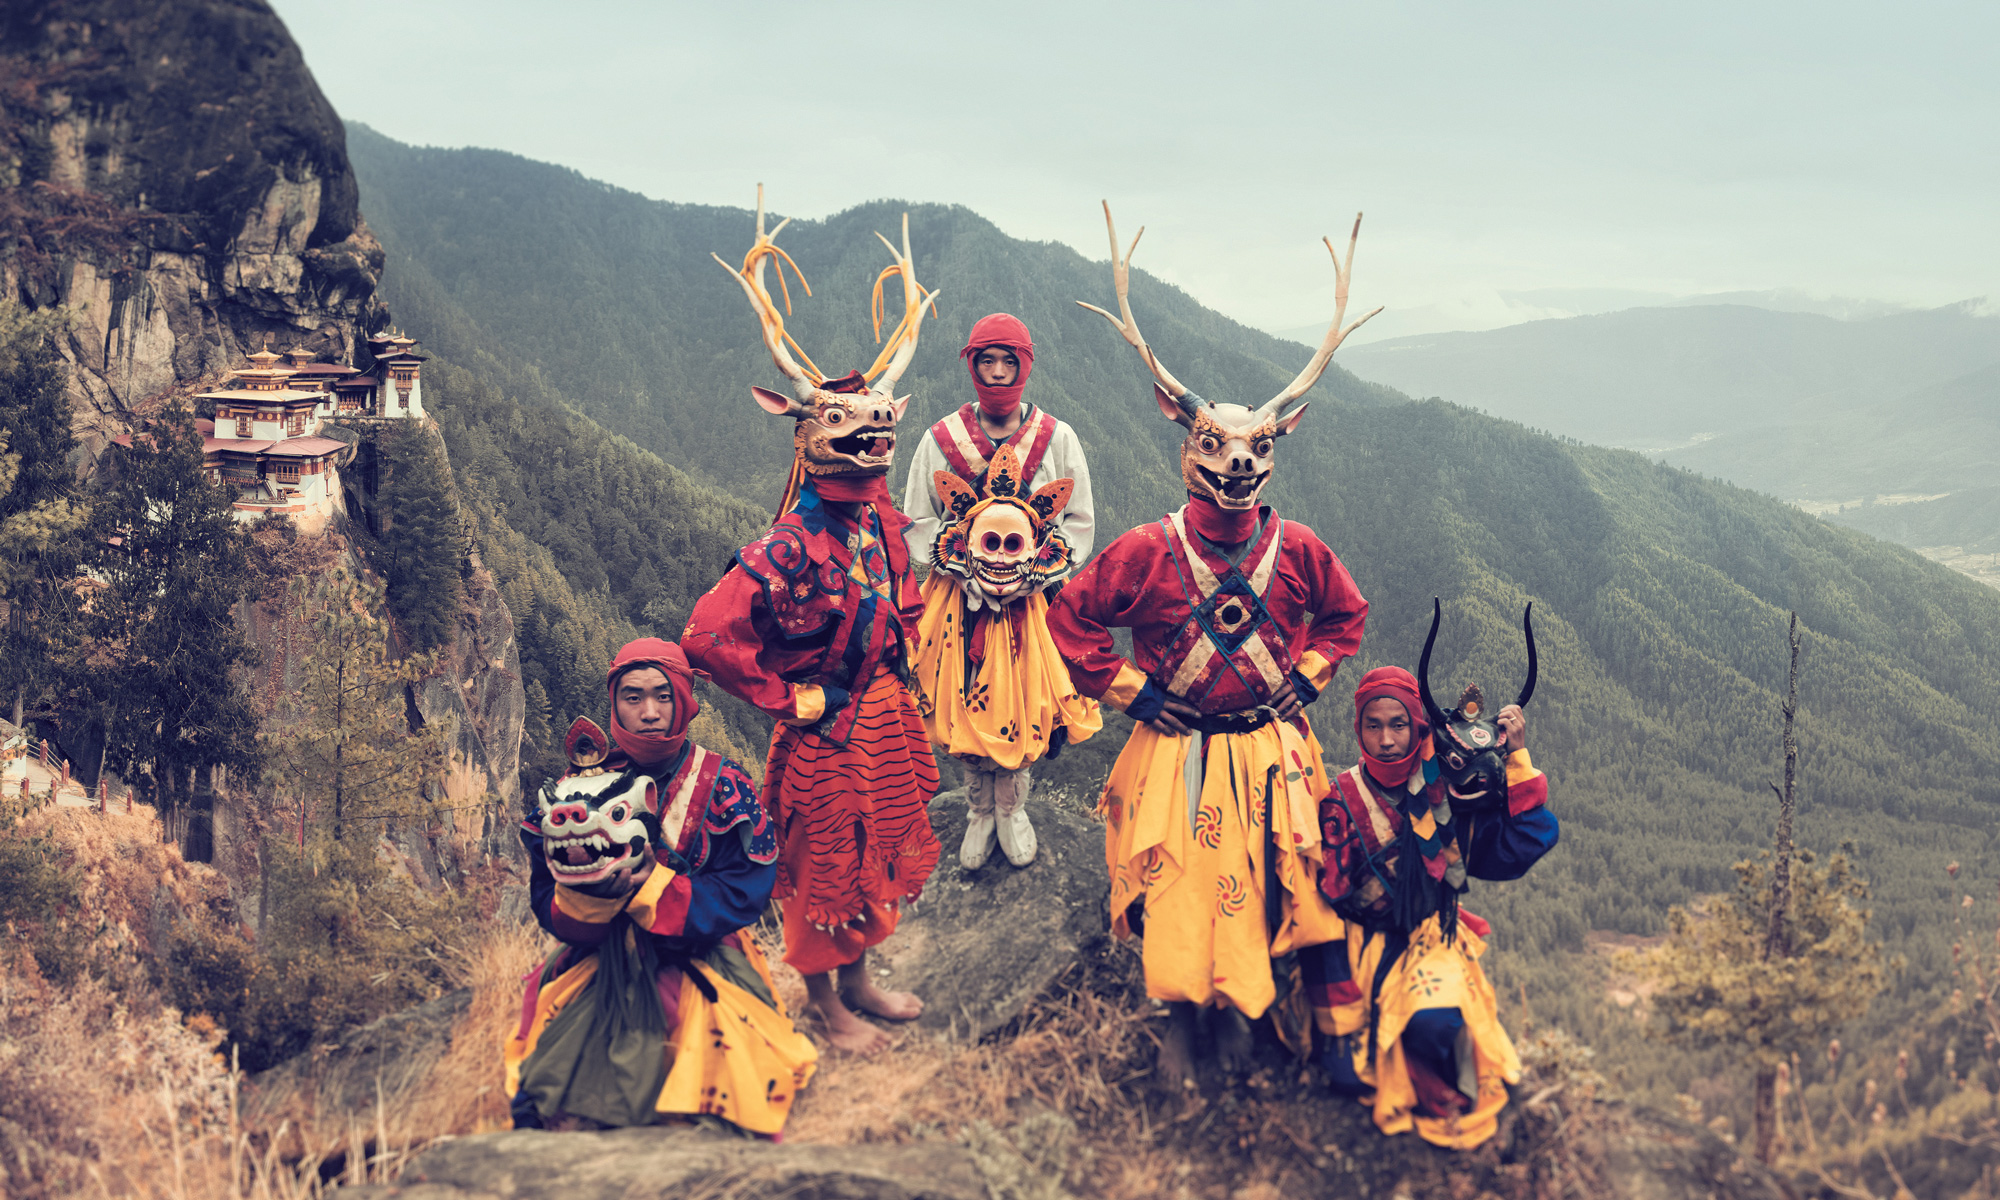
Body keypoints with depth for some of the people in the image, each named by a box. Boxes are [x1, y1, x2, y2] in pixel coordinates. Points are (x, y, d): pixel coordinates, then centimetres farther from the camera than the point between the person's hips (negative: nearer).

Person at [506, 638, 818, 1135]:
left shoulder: (722, 786, -4)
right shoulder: (583, 784, 2)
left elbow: (748, 889, -11)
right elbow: (546, 899, 1)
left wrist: (654, 891, -21)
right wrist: (592, 894, -23)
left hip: (699, 959, -1)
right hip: (600, 960, 2)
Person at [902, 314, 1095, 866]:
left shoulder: (1058, 438, 2)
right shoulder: (940, 440, 1)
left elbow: (1079, 523, 3)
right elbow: (918, 523, 3)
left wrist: (1029, 576, -11)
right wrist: (972, 575, -11)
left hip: (1035, 599, 0)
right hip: (963, 600, 0)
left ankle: (1012, 807, 25)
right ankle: (980, 811, 22)